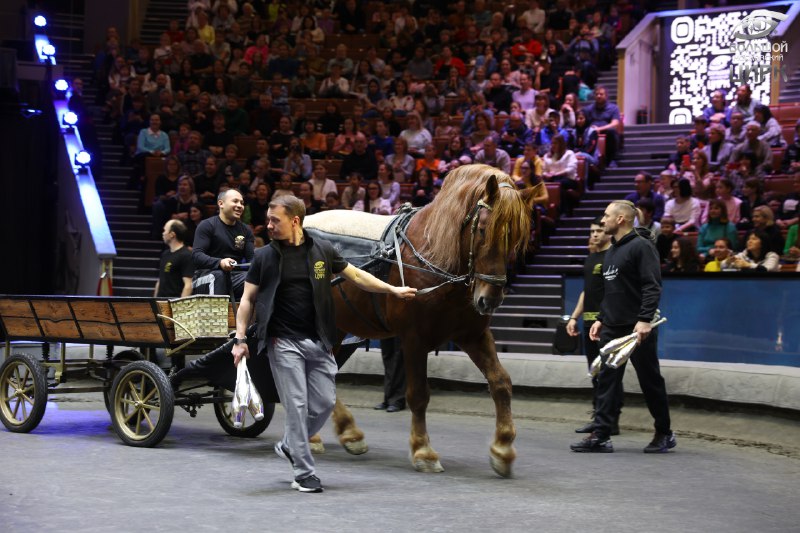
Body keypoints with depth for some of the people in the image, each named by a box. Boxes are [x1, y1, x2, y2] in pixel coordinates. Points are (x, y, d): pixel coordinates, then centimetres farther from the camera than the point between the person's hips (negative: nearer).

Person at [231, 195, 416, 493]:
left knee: (325, 402, 5)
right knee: (296, 405, -5)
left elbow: (356, 276, 13)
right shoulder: (265, 257, -1)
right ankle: (304, 474, 4)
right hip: (284, 342, -3)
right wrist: (241, 339, -8)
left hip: (318, 341, 3)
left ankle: (289, 446, 29)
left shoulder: (322, 251, 4)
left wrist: (392, 290, 9)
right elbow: (248, 299, 1)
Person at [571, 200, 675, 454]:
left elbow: (652, 287, -19)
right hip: (612, 328, 8)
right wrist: (601, 318, 18)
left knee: (650, 381, 3)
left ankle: (664, 434, 16)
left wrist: (645, 319, -27)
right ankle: (601, 435, 2)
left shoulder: (641, 247, -11)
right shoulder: (611, 251, 17)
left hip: (638, 328, -8)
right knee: (606, 380, 2)